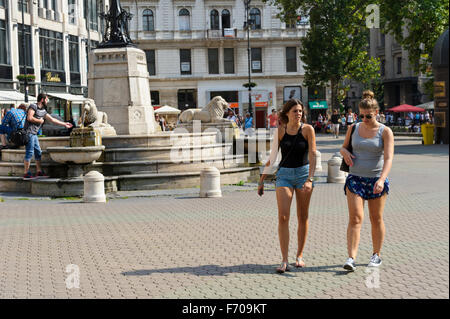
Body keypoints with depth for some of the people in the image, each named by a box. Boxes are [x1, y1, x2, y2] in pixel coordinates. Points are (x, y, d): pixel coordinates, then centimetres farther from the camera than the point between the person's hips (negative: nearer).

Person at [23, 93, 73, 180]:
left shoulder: (43, 111, 18)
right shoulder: (33, 106, -8)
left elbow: (52, 119, 23)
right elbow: (29, 118, -21)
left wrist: (64, 124, 25)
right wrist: (40, 121, -7)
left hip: (34, 134, 9)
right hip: (29, 133, -9)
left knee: (38, 152, 10)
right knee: (29, 153, -9)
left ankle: (39, 172, 17)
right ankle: (26, 174, -6)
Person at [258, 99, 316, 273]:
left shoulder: (307, 129, -6)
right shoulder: (279, 131, 0)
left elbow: (312, 155, -12)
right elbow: (272, 157, 7)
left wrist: (310, 179, -24)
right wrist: (261, 180, 6)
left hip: (303, 173, -1)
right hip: (284, 174, 1)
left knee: (302, 217, 7)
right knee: (283, 217, -10)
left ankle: (300, 255, 22)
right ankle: (284, 261, -7)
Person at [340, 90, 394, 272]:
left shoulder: (385, 132, -7)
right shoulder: (353, 128, 4)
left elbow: (388, 158, -18)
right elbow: (343, 147, 20)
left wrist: (381, 179, -34)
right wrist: (345, 152, -6)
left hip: (377, 180, -1)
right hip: (355, 178, 1)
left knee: (376, 219, 9)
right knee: (355, 218, -9)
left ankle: (376, 255, 25)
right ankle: (351, 258, -14)